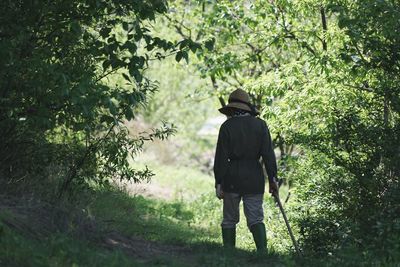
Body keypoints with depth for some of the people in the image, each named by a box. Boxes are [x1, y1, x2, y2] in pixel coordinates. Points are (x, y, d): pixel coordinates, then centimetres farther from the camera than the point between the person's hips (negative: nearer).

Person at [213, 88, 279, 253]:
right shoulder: (260, 125, 3)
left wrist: (219, 182, -2)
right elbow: (268, 154, 0)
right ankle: (262, 251, -16)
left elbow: (221, 157, -4)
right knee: (256, 218, 2)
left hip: (232, 178, -1)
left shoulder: (227, 126, -3)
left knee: (229, 220, 9)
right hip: (255, 178, 1)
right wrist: (272, 179, 3)